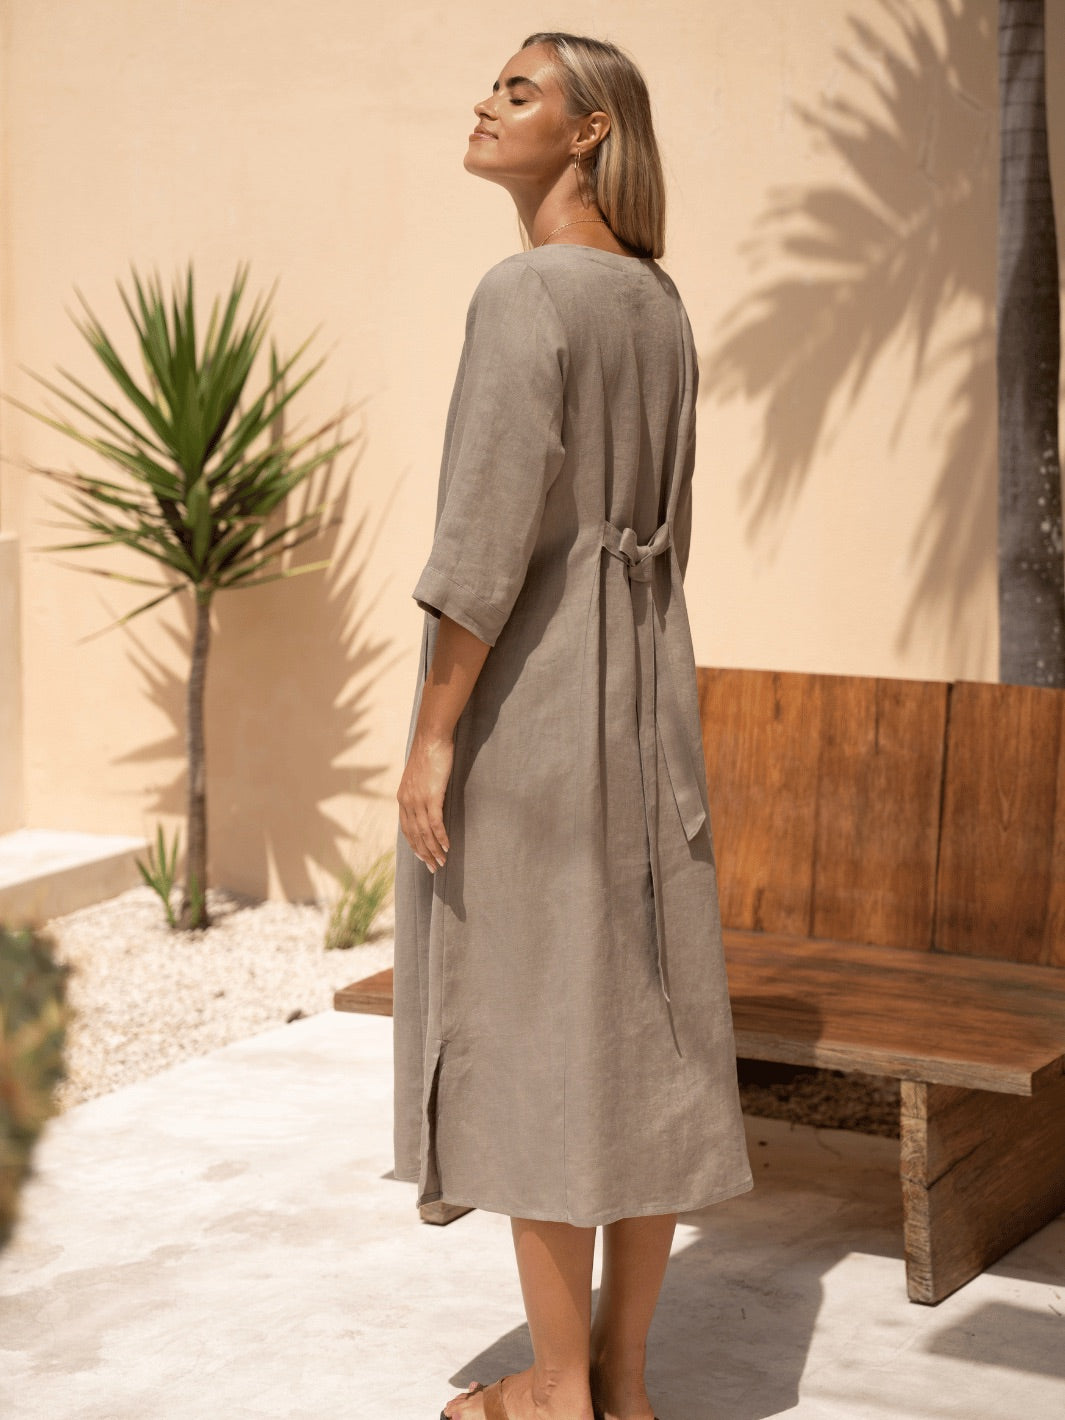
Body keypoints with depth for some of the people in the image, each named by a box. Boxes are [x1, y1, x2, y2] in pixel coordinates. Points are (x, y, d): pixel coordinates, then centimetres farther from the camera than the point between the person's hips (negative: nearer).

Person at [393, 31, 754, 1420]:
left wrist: (433, 730, -18)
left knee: (529, 1032, 0)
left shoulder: (523, 292, -14)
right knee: (640, 1026, 9)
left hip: (522, 691, -8)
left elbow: (488, 528, -21)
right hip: (642, 684, 8)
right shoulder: (661, 304, 13)